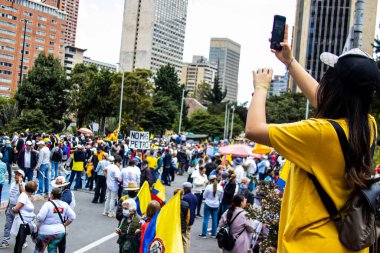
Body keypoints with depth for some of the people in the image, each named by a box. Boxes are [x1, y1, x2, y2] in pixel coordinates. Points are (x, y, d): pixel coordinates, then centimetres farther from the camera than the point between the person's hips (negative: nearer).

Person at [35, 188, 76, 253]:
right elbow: (72, 217, 0)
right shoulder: (64, 205, -1)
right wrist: (64, 225, 8)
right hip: (59, 232, 5)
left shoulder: (48, 204, -16)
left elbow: (40, 218, -20)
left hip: (46, 232, -5)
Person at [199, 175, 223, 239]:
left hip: (208, 204, -3)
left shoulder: (208, 187, -15)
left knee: (206, 219, 3)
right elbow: (221, 198, 7)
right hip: (216, 205, 3)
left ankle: (204, 234, 5)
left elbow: (204, 196, -5)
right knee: (215, 219, 12)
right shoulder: (220, 188, -4)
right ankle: (214, 234, 19)